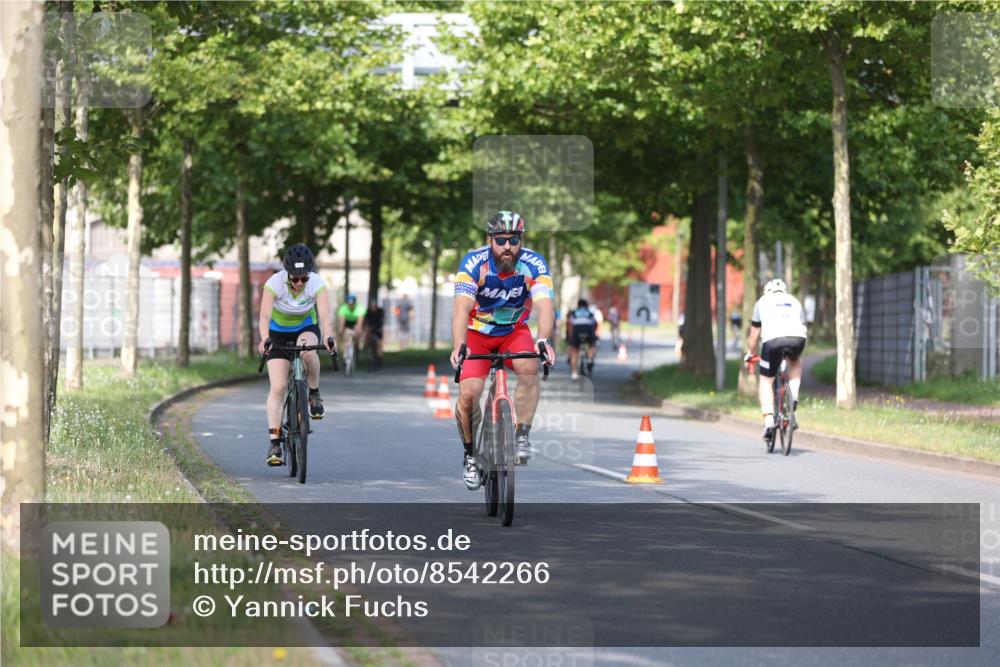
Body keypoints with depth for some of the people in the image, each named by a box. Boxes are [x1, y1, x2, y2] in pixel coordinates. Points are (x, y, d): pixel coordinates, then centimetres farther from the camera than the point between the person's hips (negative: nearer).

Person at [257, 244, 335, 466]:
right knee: (278, 388, -13)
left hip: (306, 328, 1)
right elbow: (264, 315, -38)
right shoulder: (274, 283, -27)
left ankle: (314, 395, -14)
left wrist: (328, 337, -55)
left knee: (307, 350, -37)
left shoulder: (317, 283, -24)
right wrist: (264, 340, -57)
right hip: (278, 332, 0)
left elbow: (325, 315, -34)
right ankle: (274, 443, -10)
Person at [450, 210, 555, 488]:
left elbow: (545, 306, -33)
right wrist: (459, 346, -53)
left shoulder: (534, 265, -21)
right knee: (468, 394, -18)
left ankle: (522, 436, -19)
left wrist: (543, 340, -53)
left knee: (528, 367, -31)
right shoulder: (473, 263, -24)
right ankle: (470, 454, 5)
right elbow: (462, 307, -35)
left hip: (514, 331, 1)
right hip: (477, 333, -1)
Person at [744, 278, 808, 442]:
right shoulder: (794, 301, 31)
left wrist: (750, 353, 44)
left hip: (773, 340, -2)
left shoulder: (762, 302, 26)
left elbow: (754, 333, 30)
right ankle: (794, 396, 15)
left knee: (766, 381, 14)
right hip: (797, 339, 2)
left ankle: (769, 422, 1)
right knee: (795, 362, 36)